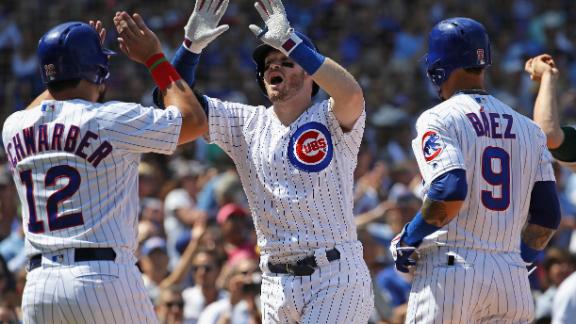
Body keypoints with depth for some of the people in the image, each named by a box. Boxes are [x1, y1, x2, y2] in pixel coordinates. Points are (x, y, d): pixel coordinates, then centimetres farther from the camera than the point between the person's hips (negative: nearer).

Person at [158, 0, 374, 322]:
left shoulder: (331, 120, -4)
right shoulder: (247, 123, 10)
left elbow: (351, 93, -28)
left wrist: (288, 41, -28)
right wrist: (192, 45, -11)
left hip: (337, 275, -6)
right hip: (278, 282, 6)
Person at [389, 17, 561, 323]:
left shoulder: (439, 120, -4)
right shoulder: (527, 128, 14)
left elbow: (450, 192, -20)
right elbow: (548, 216, 11)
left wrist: (407, 240, -6)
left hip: (450, 270, -5)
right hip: (512, 274, 5)